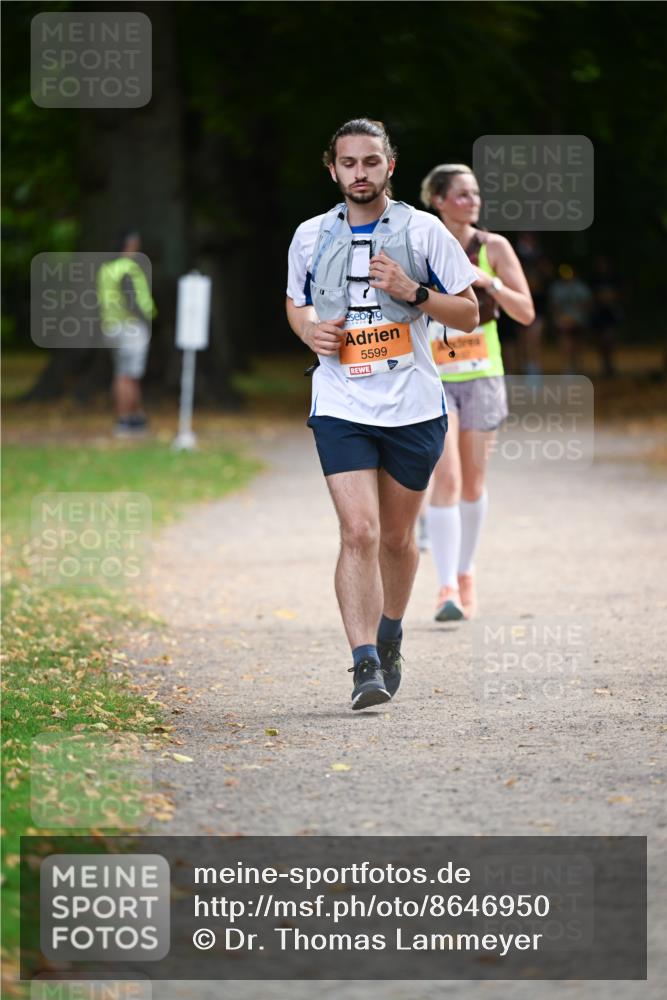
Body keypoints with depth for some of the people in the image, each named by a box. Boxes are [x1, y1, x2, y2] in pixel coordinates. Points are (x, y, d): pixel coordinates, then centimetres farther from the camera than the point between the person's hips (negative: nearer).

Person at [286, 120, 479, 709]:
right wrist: (309, 329, -1)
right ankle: (365, 666, -19)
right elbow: (296, 302, 22)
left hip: (414, 407, 0)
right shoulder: (311, 238, 5)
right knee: (359, 533, -16)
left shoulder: (422, 231, -2)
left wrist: (412, 292, -16)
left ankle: (390, 635, 39)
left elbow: (469, 313, 1)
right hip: (341, 409, 0)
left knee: (397, 538, 12)